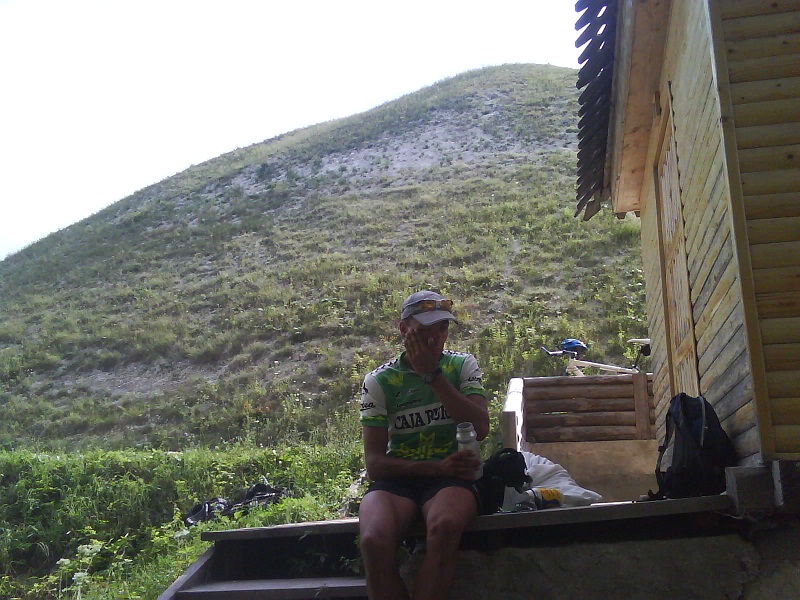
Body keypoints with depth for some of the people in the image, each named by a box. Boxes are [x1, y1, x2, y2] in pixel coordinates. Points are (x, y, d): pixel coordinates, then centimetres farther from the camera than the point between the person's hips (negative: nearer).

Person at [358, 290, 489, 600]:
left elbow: (480, 428, -9)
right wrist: (437, 467, -13)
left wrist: (432, 374, -13)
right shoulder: (380, 380, 3)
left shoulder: (462, 365, 7)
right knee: (374, 540, -33)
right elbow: (375, 463, -1)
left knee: (445, 526, -36)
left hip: (452, 477, 0)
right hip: (397, 477, 0)